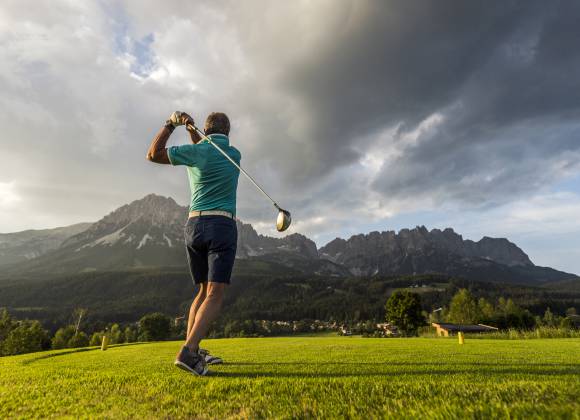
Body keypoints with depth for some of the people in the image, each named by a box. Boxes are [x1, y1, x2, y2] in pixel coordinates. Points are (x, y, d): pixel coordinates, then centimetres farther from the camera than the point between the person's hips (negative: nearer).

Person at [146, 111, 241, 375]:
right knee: (215, 295, -7)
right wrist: (192, 131, 20)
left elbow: (153, 155, 16)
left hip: (193, 226, 3)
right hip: (222, 226, -3)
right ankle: (188, 352, -22)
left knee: (204, 291, 16)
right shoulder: (235, 155, 9)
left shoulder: (195, 151, 5)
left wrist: (170, 124, 19)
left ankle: (193, 350, 13)